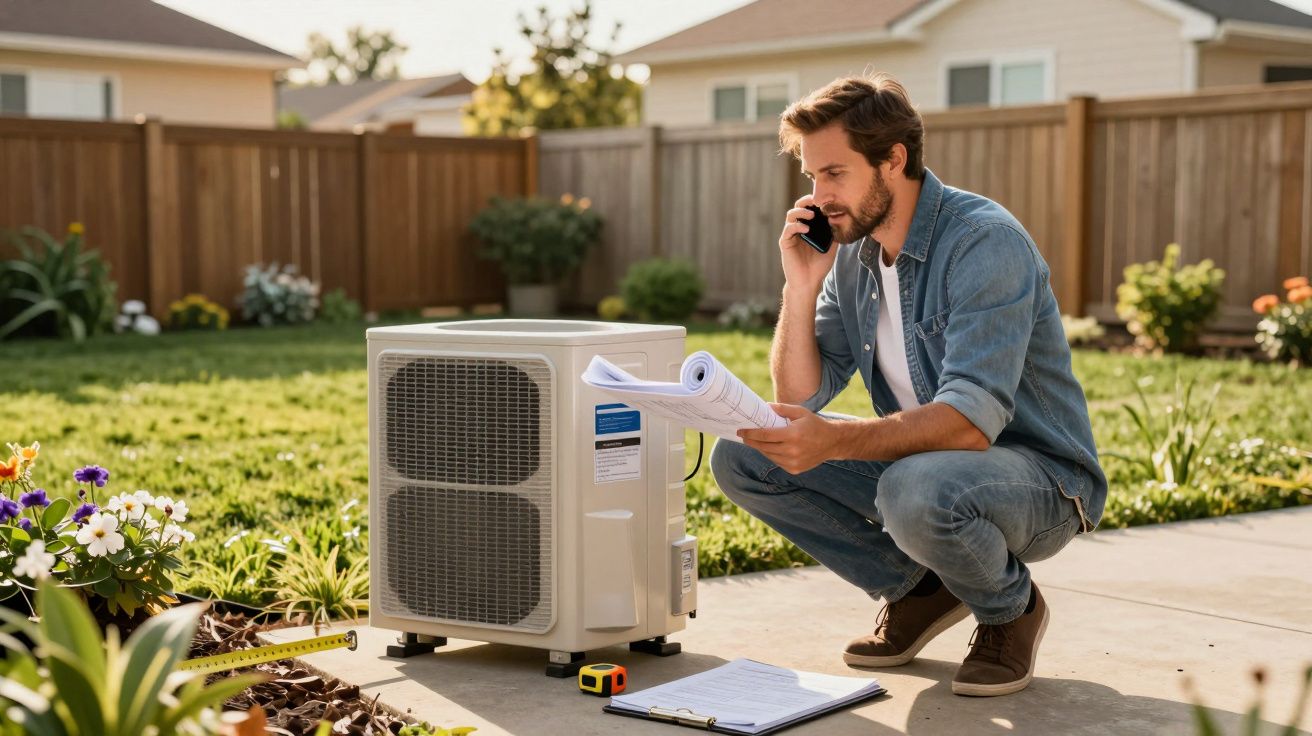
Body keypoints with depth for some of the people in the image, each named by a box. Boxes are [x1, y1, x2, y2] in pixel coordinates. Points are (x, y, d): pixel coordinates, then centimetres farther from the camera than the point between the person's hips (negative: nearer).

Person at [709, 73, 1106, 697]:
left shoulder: (985, 242, -22)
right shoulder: (851, 254, 2)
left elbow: (971, 422, -33)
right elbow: (799, 401, 0)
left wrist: (836, 442, -46)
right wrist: (801, 287, -13)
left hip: (1039, 479, -7)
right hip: (918, 457, 7)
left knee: (915, 489, -40)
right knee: (740, 457, -6)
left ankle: (1011, 608, -4)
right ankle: (918, 588, 8)